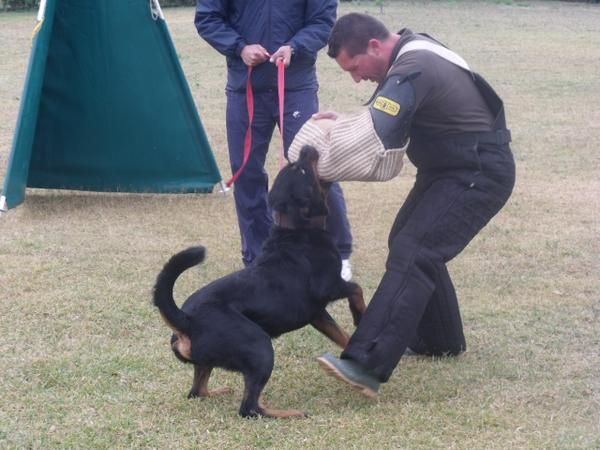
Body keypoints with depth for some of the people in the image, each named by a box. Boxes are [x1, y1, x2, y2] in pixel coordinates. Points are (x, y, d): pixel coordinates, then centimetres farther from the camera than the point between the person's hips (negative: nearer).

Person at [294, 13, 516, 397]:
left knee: (411, 254, -21)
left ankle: (368, 366, -31)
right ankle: (441, 340, 36)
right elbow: (384, 118, 18)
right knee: (413, 242, 20)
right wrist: (345, 122, 1)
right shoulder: (410, 52, 6)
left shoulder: (411, 71, -25)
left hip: (479, 176, -11)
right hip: (450, 168, 11)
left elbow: (371, 140, -32)